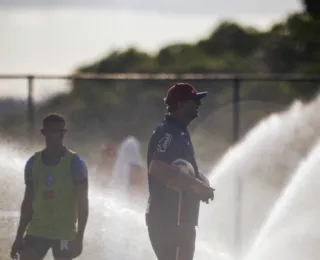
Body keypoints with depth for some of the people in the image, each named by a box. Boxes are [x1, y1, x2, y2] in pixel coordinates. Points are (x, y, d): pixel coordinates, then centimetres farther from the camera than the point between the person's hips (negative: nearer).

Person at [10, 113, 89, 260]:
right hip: (36, 231, 4)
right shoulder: (33, 163, 8)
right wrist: (19, 236, 10)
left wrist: (79, 237, -11)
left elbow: (82, 204, -5)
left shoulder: (74, 163, -5)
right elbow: (28, 202, 13)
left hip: (64, 233, -4)